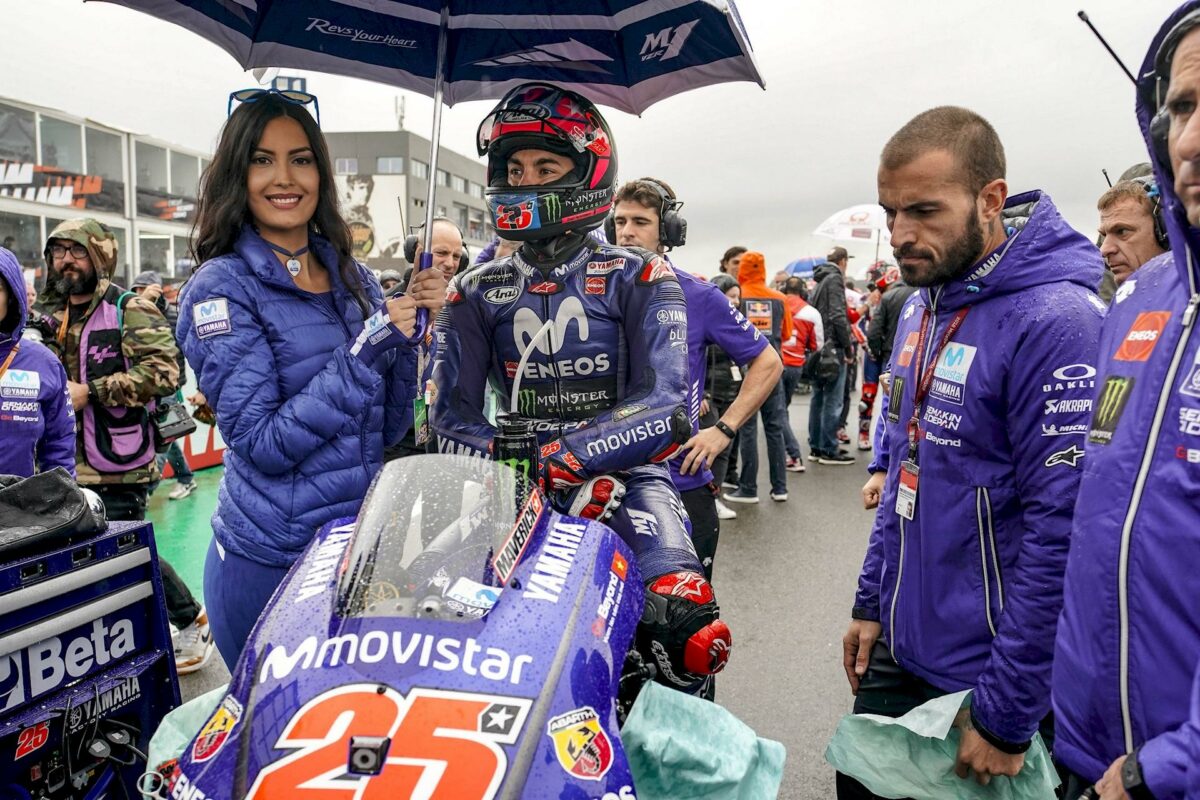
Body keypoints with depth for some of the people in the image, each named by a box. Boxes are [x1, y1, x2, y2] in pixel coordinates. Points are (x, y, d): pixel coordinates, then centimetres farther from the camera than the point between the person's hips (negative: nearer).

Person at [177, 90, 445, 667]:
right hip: (270, 563, -5)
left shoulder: (354, 278, 4)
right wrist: (366, 353, -23)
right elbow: (262, 445, -18)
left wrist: (411, 329, -8)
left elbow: (386, 429, 5)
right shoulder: (221, 287, -11)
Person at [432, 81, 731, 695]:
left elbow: (662, 406, -10)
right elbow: (453, 417, 3)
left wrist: (561, 458, -22)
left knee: (688, 633, -26)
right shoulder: (475, 292, 10)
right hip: (516, 487, 3)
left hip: (625, 476, -2)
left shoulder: (637, 278, 2)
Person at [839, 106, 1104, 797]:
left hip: (984, 677, -7)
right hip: (897, 651, 8)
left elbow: (1062, 535, -23)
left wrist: (1007, 716, -18)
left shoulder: (1056, 322, -22)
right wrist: (871, 602, 12)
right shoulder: (924, 306, 5)